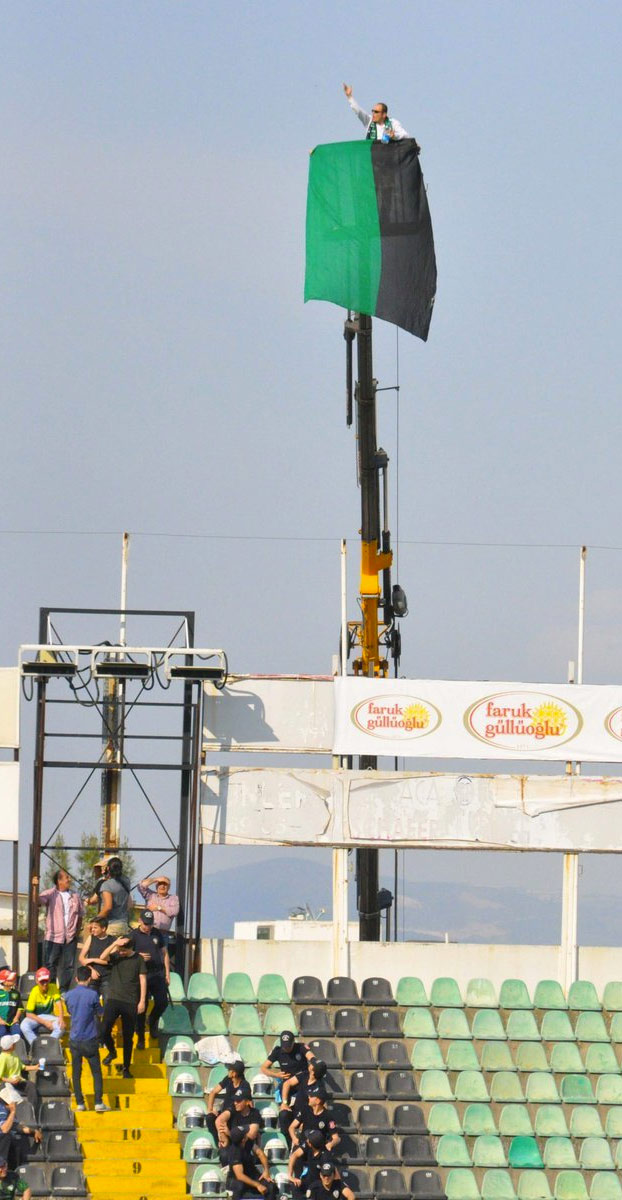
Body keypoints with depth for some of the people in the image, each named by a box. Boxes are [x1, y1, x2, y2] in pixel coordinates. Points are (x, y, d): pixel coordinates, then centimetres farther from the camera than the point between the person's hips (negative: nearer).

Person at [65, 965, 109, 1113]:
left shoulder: (69, 995, 0)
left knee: (76, 1073, 8)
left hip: (74, 1040, 3)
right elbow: (98, 1014, 4)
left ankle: (80, 1103, 7)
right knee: (96, 1072, 4)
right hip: (90, 1039, -3)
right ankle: (99, 1102, -1)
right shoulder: (92, 994, -10)